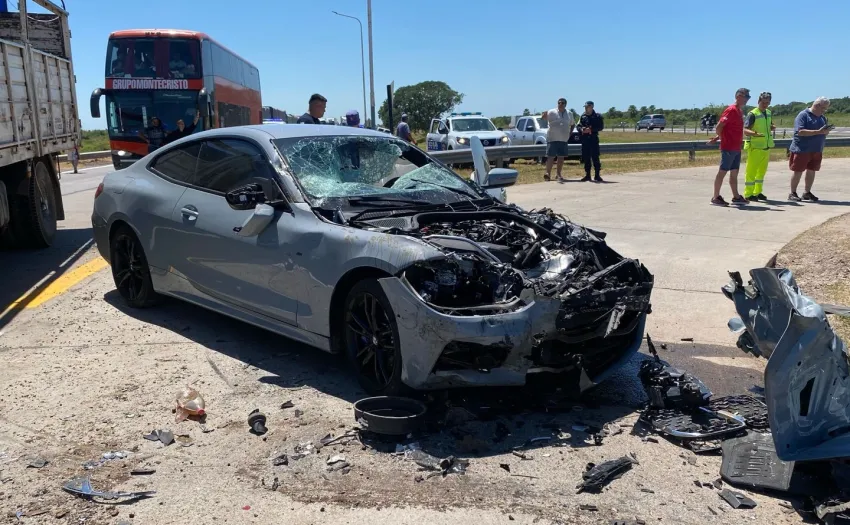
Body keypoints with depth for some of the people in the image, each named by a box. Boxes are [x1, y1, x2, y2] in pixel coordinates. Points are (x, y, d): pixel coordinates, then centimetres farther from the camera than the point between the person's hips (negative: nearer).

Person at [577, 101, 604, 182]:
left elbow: (601, 127, -5)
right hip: (585, 139, 4)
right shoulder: (583, 116, 13)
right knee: (586, 158, 5)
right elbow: (578, 126, 13)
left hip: (594, 138, -4)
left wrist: (591, 129, -17)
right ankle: (587, 175, 13)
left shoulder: (597, 116, 1)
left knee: (595, 157, -5)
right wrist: (582, 129, -10)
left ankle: (597, 175, -1)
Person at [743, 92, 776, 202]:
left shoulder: (769, 113, 13)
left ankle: (758, 192, 22)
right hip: (755, 146, -8)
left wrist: (773, 128, 2)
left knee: (762, 170, 13)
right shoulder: (752, 114, -10)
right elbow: (746, 129, -16)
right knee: (751, 170, -5)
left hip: (766, 146, 8)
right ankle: (748, 194, 0)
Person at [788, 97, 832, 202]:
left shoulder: (822, 118, 13)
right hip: (802, 150, -7)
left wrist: (826, 131, -6)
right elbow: (800, 132, -21)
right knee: (798, 171, -1)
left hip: (816, 150, 7)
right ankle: (793, 193, 7)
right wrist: (818, 131, -25)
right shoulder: (803, 115, -10)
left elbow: (823, 133, 19)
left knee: (811, 171, 9)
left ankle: (807, 192, 19)